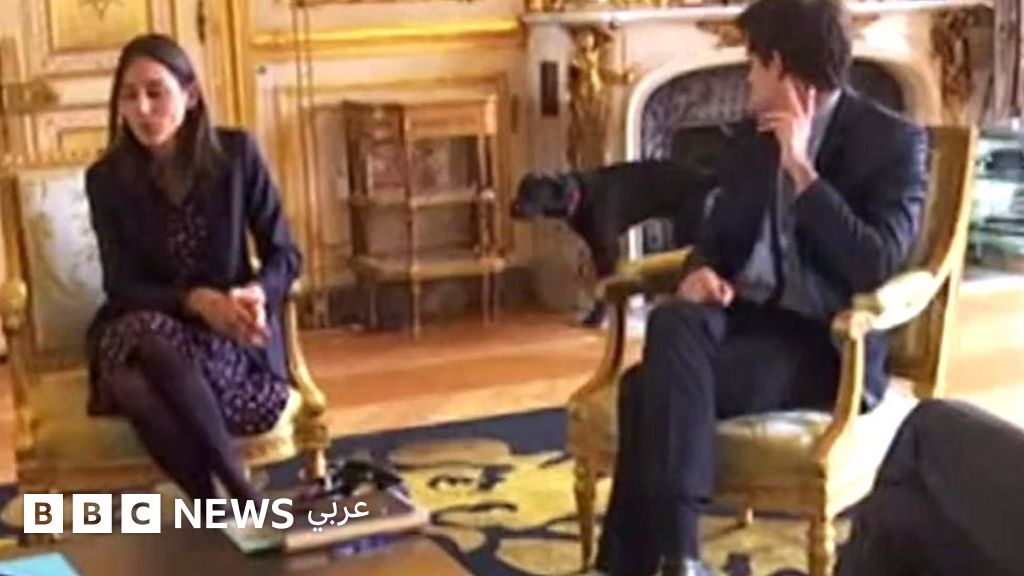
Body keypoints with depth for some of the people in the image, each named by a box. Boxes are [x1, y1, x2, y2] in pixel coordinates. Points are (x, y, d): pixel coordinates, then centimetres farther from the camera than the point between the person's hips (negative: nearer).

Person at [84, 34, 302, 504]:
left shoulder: (236, 153, -3)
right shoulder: (106, 178, -2)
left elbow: (284, 255, 1)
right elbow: (122, 286, -5)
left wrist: (256, 294, -23)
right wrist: (196, 300, -25)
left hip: (231, 327, -1)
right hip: (148, 327, 1)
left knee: (154, 376, -36)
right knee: (144, 359, -38)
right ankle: (243, 500, -30)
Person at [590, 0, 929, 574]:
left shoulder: (895, 140, -6)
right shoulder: (754, 133, 13)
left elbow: (875, 264, -18)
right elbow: (718, 232, 19)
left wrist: (800, 167, -18)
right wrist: (700, 271, -6)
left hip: (826, 340, -5)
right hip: (747, 314, 6)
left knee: (651, 387, -28)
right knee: (673, 323, -31)